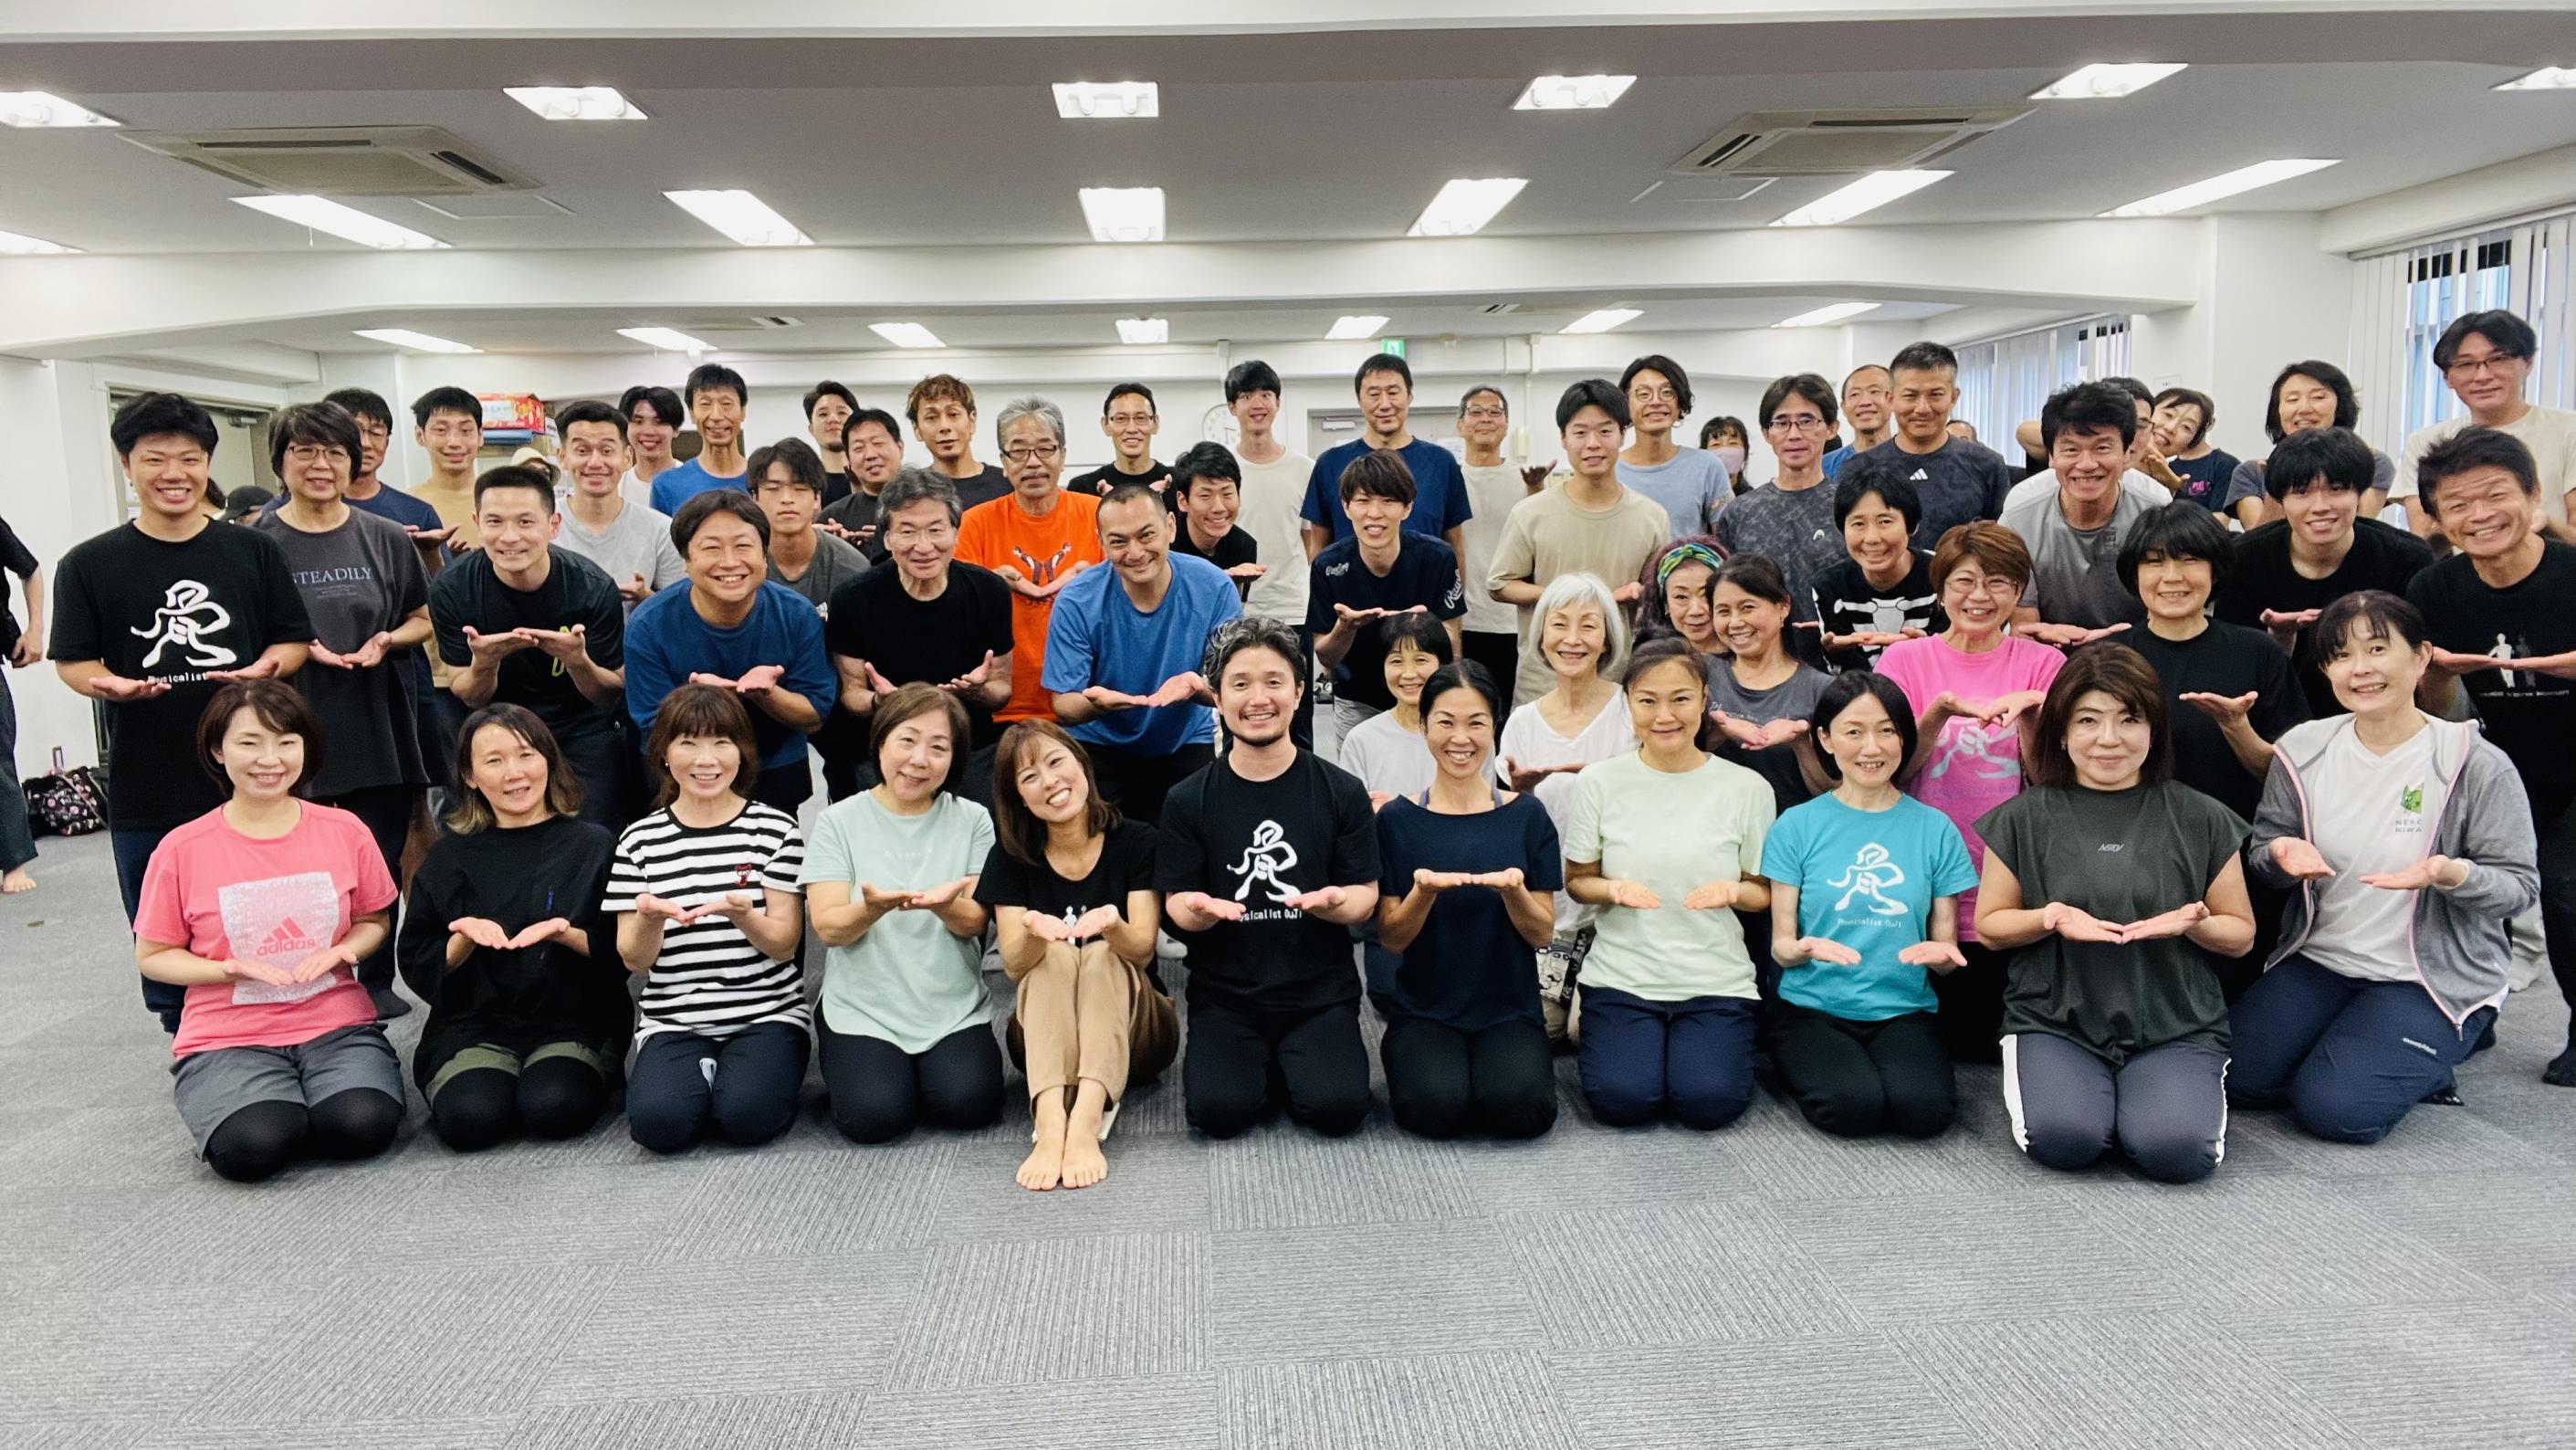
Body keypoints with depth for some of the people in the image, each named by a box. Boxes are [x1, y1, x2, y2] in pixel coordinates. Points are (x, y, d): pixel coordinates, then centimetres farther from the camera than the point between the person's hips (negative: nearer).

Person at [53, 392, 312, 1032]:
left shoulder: (254, 552, 5)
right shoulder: (90, 564, 1)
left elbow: (294, 641, 7)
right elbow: (72, 661, 2)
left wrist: (264, 668, -14)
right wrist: (107, 684, -19)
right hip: (146, 791, 0)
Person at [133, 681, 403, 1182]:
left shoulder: (344, 831, 0)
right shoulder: (181, 849, -5)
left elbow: (373, 921, 12)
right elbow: (152, 955, 4)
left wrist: (339, 952, -11)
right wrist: (228, 969, -15)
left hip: (336, 1026, 1)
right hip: (228, 1037, -1)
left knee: (364, 1126, -28)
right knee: (253, 1147, -28)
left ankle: (300, 1109, 8)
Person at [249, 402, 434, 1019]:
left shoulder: (387, 540, 4)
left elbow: (421, 621, 12)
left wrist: (387, 640, -9)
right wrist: (299, 647, -14)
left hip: (380, 729, 2)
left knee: (377, 866, 10)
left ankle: (377, 982, 26)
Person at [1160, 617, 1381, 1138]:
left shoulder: (1342, 792, -1)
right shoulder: (1188, 800, 1)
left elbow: (1365, 898, 0)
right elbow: (1177, 905, 1)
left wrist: (1333, 902, -24)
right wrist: (1200, 910, -24)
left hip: (1321, 992, 0)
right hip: (1224, 994, 0)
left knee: (1337, 1107, -22)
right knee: (1219, 1110, -21)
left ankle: (1295, 1063, 13)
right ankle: (1258, 1064, 13)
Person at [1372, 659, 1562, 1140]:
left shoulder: (1527, 816, 1)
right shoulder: (1397, 820, 0)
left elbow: (1541, 934, 1)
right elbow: (1391, 939, -2)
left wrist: (1513, 890, -21)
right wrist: (1423, 892, -23)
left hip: (1507, 1007, 0)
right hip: (1423, 1009, 0)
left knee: (1520, 1108, -28)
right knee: (1436, 1107, -28)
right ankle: (1405, 1058, 4)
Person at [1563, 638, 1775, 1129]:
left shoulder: (1747, 788, -1)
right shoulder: (1598, 782, -1)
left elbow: (1764, 893, 6)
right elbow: (1577, 881, 6)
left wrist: (1732, 891, -17)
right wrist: (1614, 889, -17)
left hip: (1716, 980, 0)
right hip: (1622, 976, 0)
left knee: (1709, 1103, -21)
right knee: (1622, 1101, -20)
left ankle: (1721, 1042, 13)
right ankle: (1646, 1042, 13)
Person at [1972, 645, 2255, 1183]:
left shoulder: (2201, 819, 5)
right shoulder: (2024, 819, 3)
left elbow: (2241, 934, 11)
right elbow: (1988, 925, 6)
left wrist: (2192, 923, -13)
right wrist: (2051, 918, -15)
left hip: (2176, 1026, 1)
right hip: (2055, 1022, -1)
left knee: (2175, 1150, -26)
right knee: (2064, 1139, -29)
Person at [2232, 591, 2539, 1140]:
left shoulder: (2477, 764, -12)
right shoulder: (2303, 750, -1)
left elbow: (2521, 885, -10)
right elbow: (2260, 852, 6)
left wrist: (2450, 873, -31)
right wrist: (2283, 855, -19)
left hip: (2436, 977, -4)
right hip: (2319, 959, 4)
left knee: (2335, 1109, -20)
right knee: (2236, 1077, -11)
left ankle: (2427, 1061, 13)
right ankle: (2348, 1042, 17)